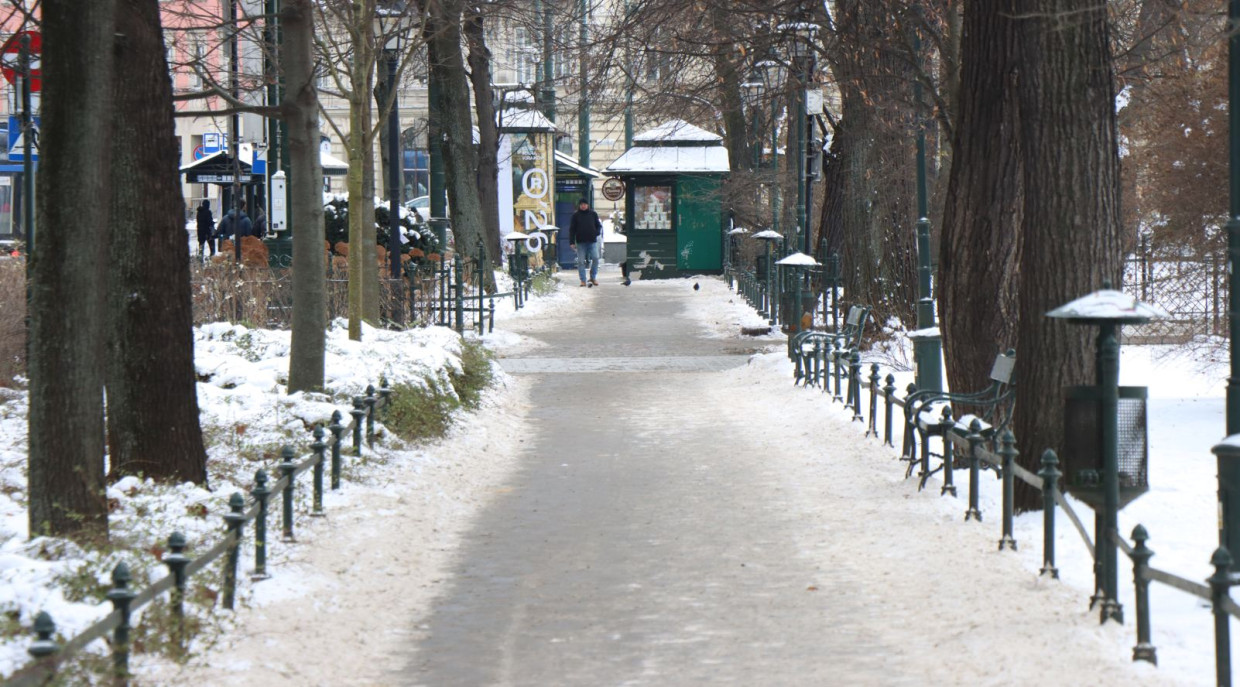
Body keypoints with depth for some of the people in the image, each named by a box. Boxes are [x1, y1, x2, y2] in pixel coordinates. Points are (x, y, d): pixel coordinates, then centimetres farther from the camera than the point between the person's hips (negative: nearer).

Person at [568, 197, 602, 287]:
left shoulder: (593, 214, 10)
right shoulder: (576, 215, 6)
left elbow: (599, 226, 16)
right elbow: (572, 229, 6)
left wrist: (596, 232, -6)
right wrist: (571, 242, -2)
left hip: (592, 241, 1)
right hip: (580, 242, -1)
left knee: (595, 258, -10)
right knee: (581, 261, -2)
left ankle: (593, 277, 6)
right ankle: (583, 280, 3)